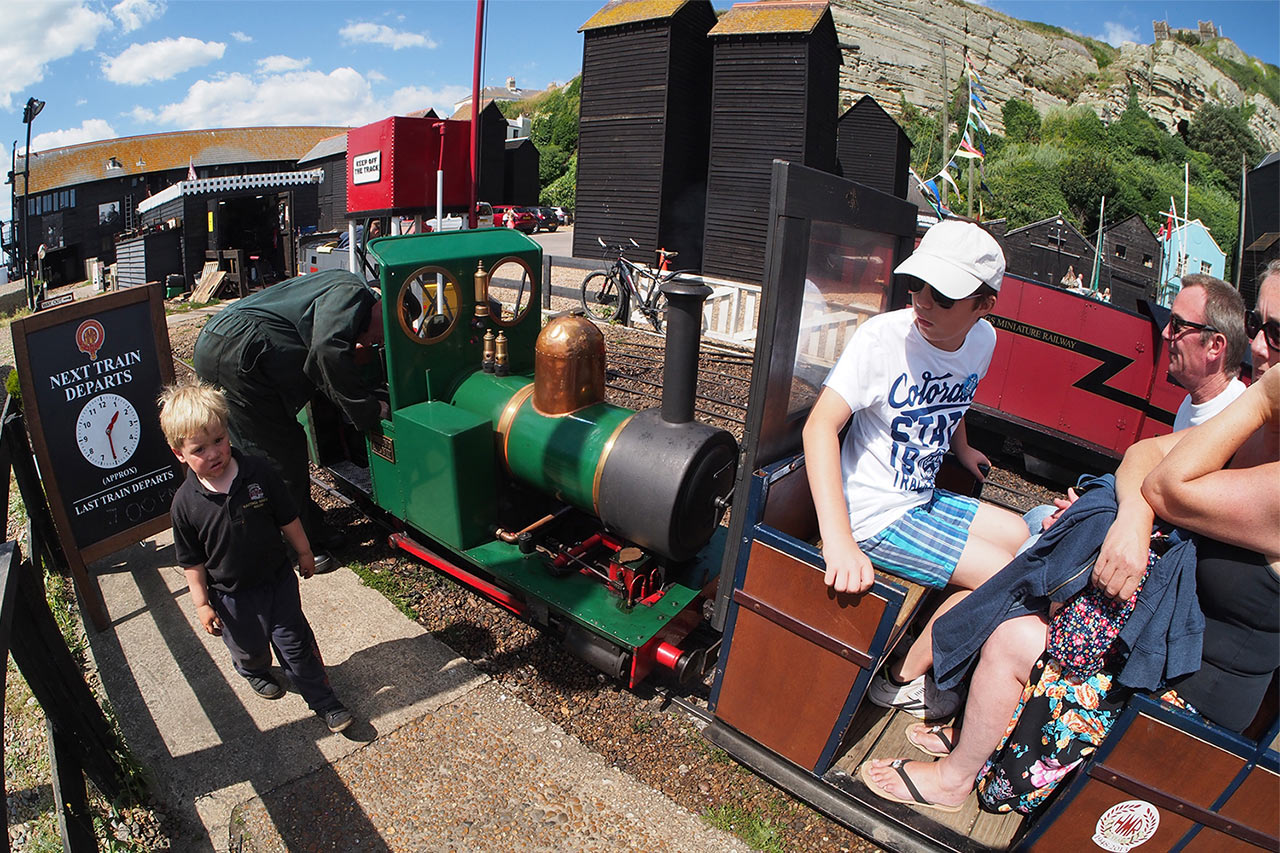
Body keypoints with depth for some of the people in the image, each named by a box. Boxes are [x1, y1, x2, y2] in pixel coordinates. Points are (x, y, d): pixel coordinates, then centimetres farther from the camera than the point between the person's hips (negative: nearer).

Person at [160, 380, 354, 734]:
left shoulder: (258, 472, -17)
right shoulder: (186, 503, -18)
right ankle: (256, 673, 58)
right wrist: (202, 603, -4)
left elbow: (287, 517, -4)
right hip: (232, 594, 0)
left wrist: (304, 552, 6)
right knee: (249, 646, 22)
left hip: (278, 577, 0)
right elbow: (192, 561, -7)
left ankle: (324, 700, 24)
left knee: (295, 640, 9)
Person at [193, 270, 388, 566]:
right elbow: (328, 350, -25)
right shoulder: (352, 292, -8)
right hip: (234, 354, -11)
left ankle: (310, 528, 28)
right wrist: (368, 410, -18)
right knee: (279, 455, -2)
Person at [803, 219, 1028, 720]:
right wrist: (838, 541, -42)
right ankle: (903, 680, 8)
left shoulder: (982, 340, -3)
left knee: (1021, 535, 18)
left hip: (923, 500, 8)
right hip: (874, 516, -8)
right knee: (1000, 574, -9)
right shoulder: (883, 336, -24)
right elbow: (821, 425, -33)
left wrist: (960, 448, 36)